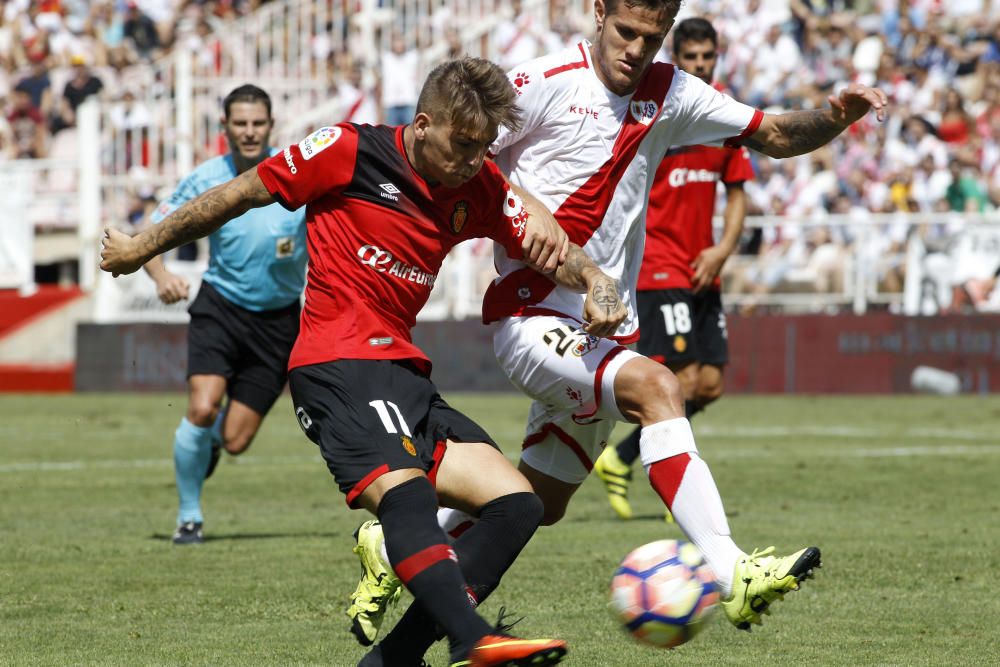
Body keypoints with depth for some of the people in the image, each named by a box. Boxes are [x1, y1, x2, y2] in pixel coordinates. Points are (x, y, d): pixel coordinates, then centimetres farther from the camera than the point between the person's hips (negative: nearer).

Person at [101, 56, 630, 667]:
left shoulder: (479, 188, 11)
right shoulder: (350, 152, -6)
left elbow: (553, 251, 13)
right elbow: (240, 196, 4)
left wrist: (595, 284, -12)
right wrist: (145, 248, 13)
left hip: (405, 372, 8)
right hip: (338, 363, -8)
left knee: (517, 505, -6)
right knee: (404, 490, -33)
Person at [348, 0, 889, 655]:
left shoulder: (669, 94, 6)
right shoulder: (544, 84, -11)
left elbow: (776, 136, 10)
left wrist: (834, 117, -9)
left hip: (606, 326, 7)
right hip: (533, 316, -7)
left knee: (541, 504, 14)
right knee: (656, 386, -31)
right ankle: (732, 576, -39)